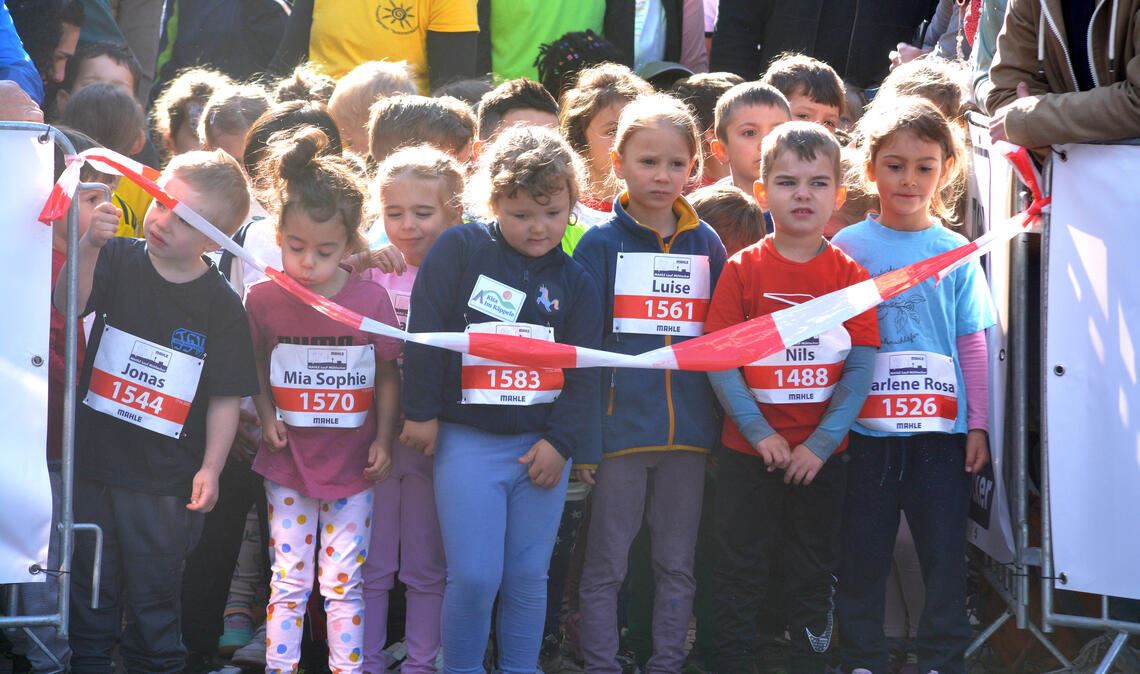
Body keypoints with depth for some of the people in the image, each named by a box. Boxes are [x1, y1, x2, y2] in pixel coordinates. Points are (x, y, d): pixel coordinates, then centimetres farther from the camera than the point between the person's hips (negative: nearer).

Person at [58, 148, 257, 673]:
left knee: (153, 603, 7)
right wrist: (90, 243, -35)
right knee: (89, 591, 12)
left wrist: (210, 468, -11)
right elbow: (69, 304, -20)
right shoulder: (118, 261, -1)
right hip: (92, 460, 2)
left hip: (164, 478, -2)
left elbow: (226, 397, -3)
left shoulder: (220, 305, -6)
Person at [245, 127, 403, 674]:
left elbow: (388, 374, 1)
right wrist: (266, 416, -7)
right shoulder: (263, 299, -8)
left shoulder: (371, 299, -9)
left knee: (344, 584, 6)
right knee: (289, 582, 5)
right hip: (288, 466, 0)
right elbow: (256, 366, 6)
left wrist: (383, 439, -1)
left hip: (351, 466, 0)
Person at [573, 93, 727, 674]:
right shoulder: (601, 244, 0)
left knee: (677, 566, 9)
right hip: (619, 427, -3)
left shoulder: (707, 245, 9)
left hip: (689, 430, 3)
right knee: (604, 566, 2)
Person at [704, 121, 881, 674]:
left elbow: (861, 368, -4)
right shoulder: (742, 270, -4)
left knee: (814, 573, 10)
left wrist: (821, 443, -12)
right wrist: (760, 432, -13)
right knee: (740, 569, 5)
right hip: (749, 451, -1)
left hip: (822, 456, 1)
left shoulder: (851, 276, -1)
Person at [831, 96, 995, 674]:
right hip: (866, 431, -1)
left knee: (945, 555, 3)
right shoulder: (847, 247, 1)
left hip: (941, 429, 1)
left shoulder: (955, 252, 4)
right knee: (862, 556, 7)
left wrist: (978, 425, 3)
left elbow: (971, 344, 6)